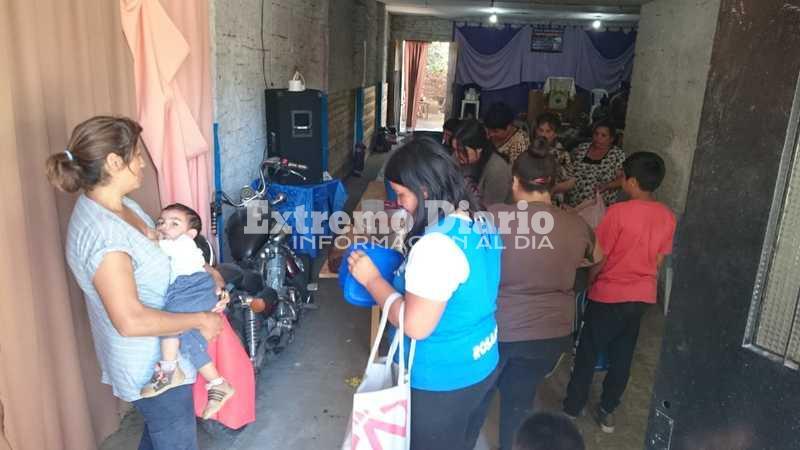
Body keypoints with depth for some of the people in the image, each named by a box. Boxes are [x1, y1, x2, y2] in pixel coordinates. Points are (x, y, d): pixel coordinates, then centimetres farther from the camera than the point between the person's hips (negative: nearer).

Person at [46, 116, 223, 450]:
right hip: (152, 366, -9)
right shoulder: (101, 233, -31)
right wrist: (199, 320, -22)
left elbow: (164, 256, 13)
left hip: (156, 356, 9)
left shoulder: (119, 206, 0)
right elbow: (130, 320, -32)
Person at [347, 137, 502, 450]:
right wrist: (410, 268, 6)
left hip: (440, 384, -8)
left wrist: (371, 279, -18)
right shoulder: (482, 224, -1)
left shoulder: (436, 245, -30)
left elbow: (415, 326, -27)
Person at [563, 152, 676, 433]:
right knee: (622, 357, 17)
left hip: (609, 295, -5)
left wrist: (589, 281, 3)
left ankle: (572, 409, 20)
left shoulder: (619, 212, -20)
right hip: (642, 296, 5)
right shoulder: (667, 217, -1)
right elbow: (659, 261, 7)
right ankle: (607, 411, 28)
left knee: (588, 354, 9)